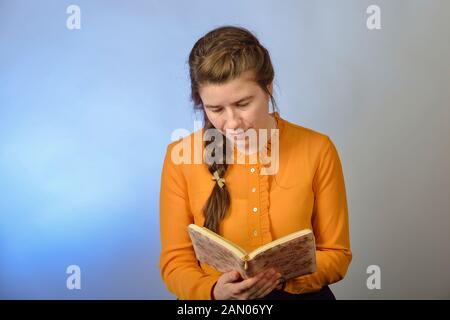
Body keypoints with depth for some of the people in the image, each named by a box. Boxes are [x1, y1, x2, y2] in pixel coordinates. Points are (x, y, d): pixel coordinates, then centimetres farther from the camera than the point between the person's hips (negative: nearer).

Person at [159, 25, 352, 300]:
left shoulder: (317, 150, -4)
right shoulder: (181, 157, -5)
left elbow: (336, 254, 2)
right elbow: (176, 261, -1)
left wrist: (283, 277, -16)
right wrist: (214, 290, -20)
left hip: (299, 295, 1)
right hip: (211, 298, 0)